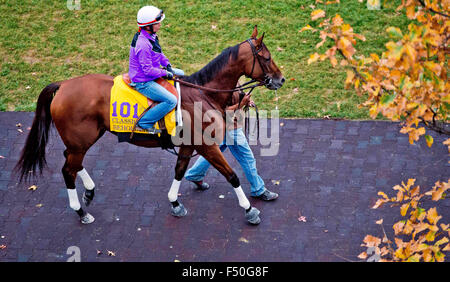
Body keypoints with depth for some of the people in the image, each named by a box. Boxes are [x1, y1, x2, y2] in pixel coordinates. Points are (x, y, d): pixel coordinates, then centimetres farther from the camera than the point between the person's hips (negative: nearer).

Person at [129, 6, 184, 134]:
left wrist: (167, 64, 4)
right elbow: (148, 70, -27)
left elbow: (159, 53, 20)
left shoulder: (151, 36, 1)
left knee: (181, 74, 23)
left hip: (153, 71, 11)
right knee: (171, 101, -21)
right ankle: (145, 122, -9)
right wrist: (165, 73, -15)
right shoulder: (143, 44, -30)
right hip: (143, 82, -11)